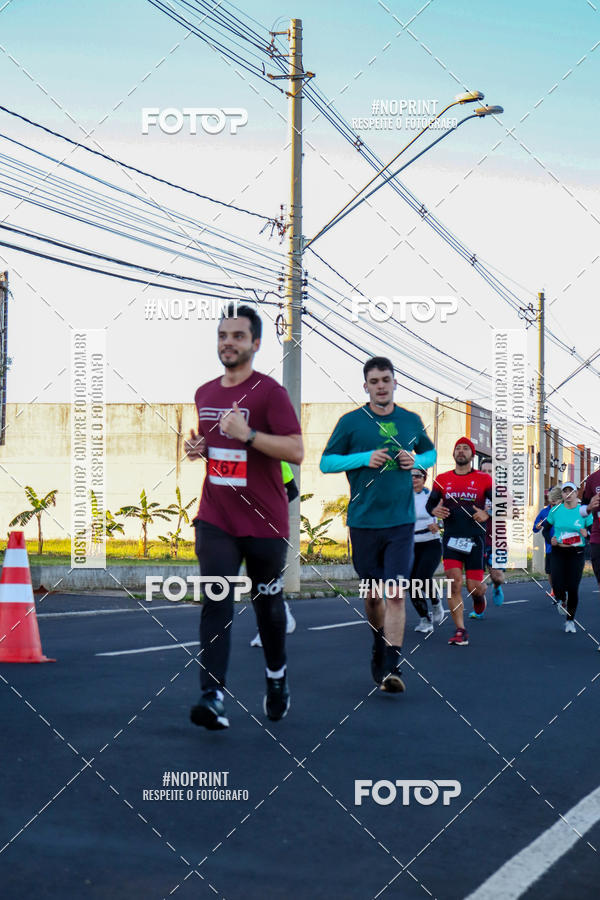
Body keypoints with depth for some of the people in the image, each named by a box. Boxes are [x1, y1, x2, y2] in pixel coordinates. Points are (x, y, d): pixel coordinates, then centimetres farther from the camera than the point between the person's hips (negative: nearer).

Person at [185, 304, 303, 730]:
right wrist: (198, 448, 4)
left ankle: (277, 678, 36)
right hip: (215, 519, 4)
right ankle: (213, 698, -17)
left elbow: (296, 451, -17)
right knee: (216, 603, -11)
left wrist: (247, 434, -27)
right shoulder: (205, 394, 10)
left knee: (268, 604, 12)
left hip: (265, 521, -4)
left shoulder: (270, 392, -10)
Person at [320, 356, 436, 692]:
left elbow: (431, 453, 23)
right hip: (364, 522, 0)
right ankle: (380, 649, 34)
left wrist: (417, 461, 0)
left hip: (401, 522, 0)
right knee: (372, 594, 10)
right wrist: (364, 458, -12)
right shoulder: (351, 422, 1)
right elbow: (326, 462, 3)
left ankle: (392, 667, -11)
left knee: (396, 593, -11)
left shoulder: (411, 421, 8)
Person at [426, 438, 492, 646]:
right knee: (454, 584, -10)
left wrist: (487, 515, -14)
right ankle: (460, 630, -4)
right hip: (451, 538, 1)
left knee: (474, 587, 0)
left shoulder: (483, 479, 2)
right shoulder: (442, 479, 8)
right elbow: (430, 503, 18)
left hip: (475, 539, -1)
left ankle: (479, 594, 39)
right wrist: (435, 510, -6)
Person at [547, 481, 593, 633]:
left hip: (577, 553, -1)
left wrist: (586, 534, -17)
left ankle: (570, 620, 15)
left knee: (573, 588, -4)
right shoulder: (555, 511, 2)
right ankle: (562, 600, 27)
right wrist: (550, 540, -5)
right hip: (558, 552, 1)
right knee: (558, 586, -12)